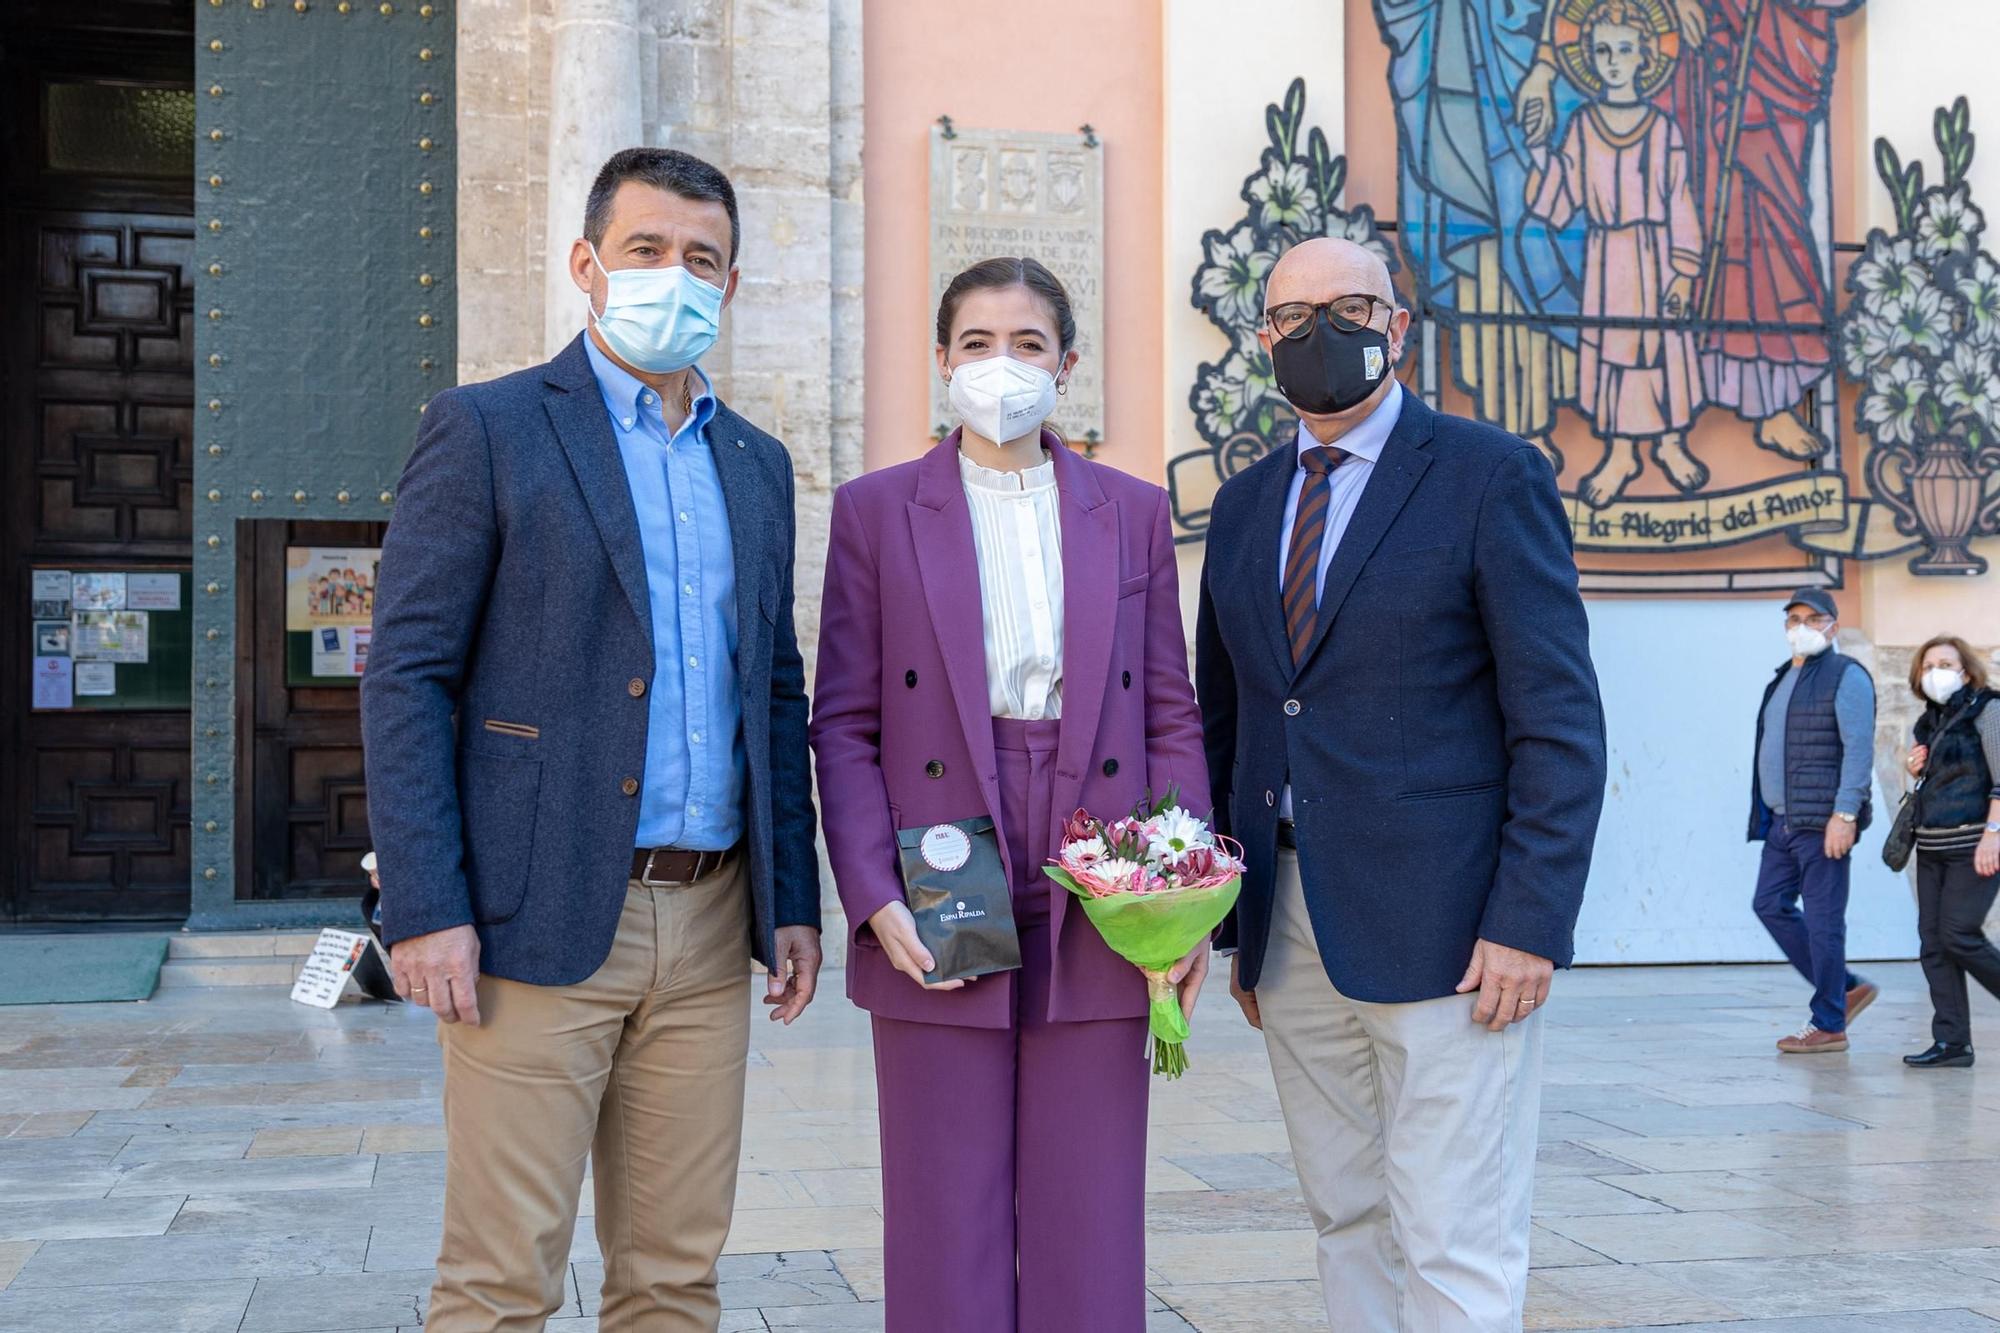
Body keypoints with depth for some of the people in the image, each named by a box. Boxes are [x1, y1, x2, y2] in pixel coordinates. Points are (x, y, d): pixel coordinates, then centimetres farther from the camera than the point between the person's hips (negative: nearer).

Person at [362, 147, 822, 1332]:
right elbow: (408, 676, -5)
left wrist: (795, 901, 12)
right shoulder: (487, 431, -1)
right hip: (542, 922, -5)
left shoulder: (757, 465, 16)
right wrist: (425, 911, -13)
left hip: (709, 926, 5)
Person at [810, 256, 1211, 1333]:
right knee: (947, 1230, 4)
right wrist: (876, 898, -9)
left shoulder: (1133, 513, 11)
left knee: (1089, 1230, 6)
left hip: (1099, 917, 2)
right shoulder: (876, 510, 6)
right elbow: (842, 726, 3)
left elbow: (1172, 717, 9)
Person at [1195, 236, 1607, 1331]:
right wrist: (1237, 926, 13)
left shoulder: (1490, 476, -3)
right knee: (1348, 1225, 13)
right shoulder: (1243, 504, 15)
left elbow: (1562, 722, -8)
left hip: (1445, 931, -6)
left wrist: (1529, 922, -15)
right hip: (1293, 935, 6)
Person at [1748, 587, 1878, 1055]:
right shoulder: (1784, 679, 20)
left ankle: (1828, 1025, 1)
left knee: (1823, 918, -5)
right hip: (1782, 820, 9)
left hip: (1822, 821, -9)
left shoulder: (1846, 676, -7)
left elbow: (1859, 748, -15)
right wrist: (1765, 815, 19)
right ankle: (1847, 989, 17)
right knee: (1771, 904, 7)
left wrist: (1845, 814, -22)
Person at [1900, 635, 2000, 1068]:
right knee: (1933, 941, 1)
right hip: (1932, 845, 8)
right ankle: (1951, 1041, 3)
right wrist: (1917, 770, 8)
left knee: (1959, 935, -14)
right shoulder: (1929, 722, 17)